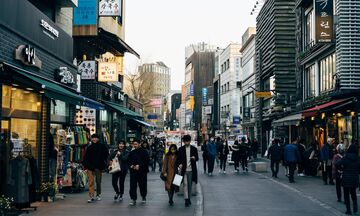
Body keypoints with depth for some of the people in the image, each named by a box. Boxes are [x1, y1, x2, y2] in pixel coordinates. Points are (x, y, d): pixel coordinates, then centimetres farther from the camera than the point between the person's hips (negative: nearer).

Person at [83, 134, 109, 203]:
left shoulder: (102, 146, 0)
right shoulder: (89, 147, 9)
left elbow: (106, 155, 1)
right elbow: (86, 157, 9)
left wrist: (103, 163, -5)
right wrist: (85, 166, 1)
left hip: (98, 166, -2)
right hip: (90, 167, 2)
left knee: (98, 181, 10)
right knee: (91, 182, -5)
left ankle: (98, 195, 25)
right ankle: (91, 196, -5)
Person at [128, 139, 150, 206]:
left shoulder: (144, 151, -2)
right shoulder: (131, 152, 10)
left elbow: (147, 160, -8)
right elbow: (129, 161, 15)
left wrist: (139, 165, -16)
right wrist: (131, 165, -6)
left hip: (142, 171, -2)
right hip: (133, 171, 2)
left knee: (143, 185, 7)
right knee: (132, 185, -6)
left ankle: (144, 198, 27)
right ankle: (133, 199, -2)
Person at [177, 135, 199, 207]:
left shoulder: (194, 149, 3)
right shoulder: (181, 149, 3)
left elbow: (197, 158, 6)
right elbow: (178, 158, 6)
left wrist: (194, 158, -17)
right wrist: (179, 164, -14)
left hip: (191, 169, 1)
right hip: (184, 169, -1)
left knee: (190, 185, 10)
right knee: (185, 184, -7)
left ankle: (189, 198, 24)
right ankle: (186, 199, -8)